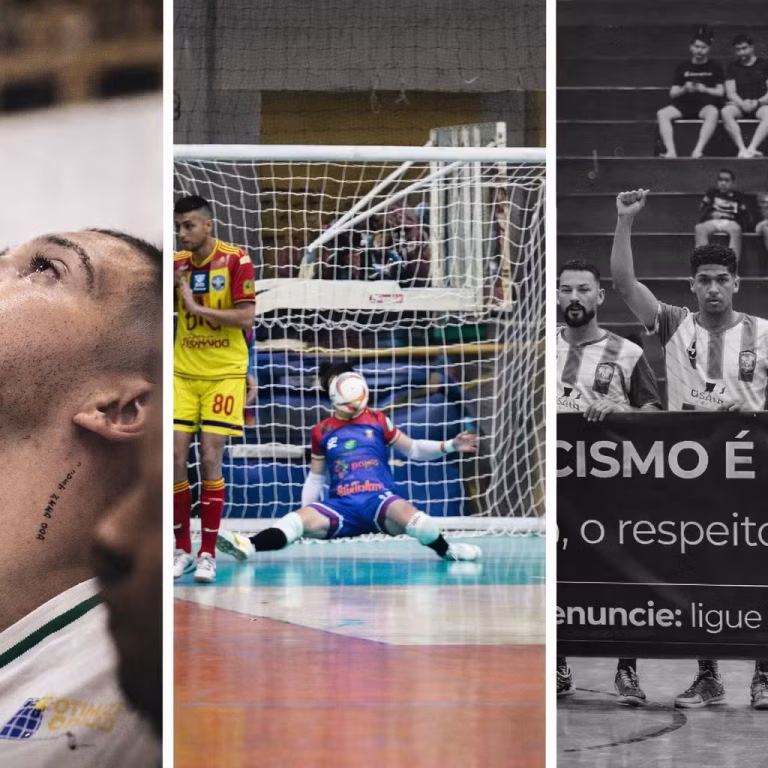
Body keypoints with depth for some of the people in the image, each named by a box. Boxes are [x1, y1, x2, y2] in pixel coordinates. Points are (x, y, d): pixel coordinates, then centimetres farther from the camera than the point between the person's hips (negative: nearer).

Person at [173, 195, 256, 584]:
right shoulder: (176, 264, 3)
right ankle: (183, 549, 11)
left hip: (224, 374, -4)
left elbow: (246, 318, -14)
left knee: (210, 460, -7)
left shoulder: (235, 260, -9)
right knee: (175, 459, -2)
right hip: (183, 373, 4)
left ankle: (208, 553, 2)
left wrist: (196, 307, -18)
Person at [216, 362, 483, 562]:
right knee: (302, 518, -27)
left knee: (405, 513, -36)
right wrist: (306, 518, 14)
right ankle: (249, 546, -43)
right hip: (341, 506, 1)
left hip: (379, 500, -1)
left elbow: (413, 449, 16)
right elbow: (316, 476, 22)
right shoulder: (322, 431, 15)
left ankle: (445, 549, -15)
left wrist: (450, 446, 3)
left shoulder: (378, 421, 12)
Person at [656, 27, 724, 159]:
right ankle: (671, 151, -39)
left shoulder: (714, 68, 13)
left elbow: (720, 92, 6)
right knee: (662, 114, -28)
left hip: (705, 104, -3)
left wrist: (705, 89, -13)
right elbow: (672, 93, 12)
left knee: (713, 112, -40)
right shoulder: (682, 68, 17)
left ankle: (698, 150, -47)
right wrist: (684, 89, -9)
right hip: (684, 104, 3)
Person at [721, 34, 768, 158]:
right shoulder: (733, 67, 12)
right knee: (726, 112, -34)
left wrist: (757, 102, -18)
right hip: (739, 104, 1)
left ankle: (752, 148, -48)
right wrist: (742, 104, -18)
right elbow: (730, 93, 2)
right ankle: (742, 149, -43)